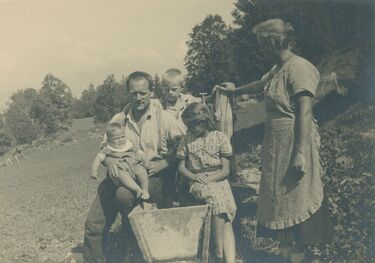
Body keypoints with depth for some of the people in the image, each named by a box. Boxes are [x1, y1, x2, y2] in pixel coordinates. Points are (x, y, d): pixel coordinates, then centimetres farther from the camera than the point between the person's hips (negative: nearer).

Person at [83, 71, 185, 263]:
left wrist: (163, 163, -14)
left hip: (153, 177, -3)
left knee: (124, 194, -35)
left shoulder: (164, 119, -1)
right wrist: (109, 160, -9)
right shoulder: (118, 120, 10)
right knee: (93, 225, -10)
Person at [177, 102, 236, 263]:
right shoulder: (187, 139, 10)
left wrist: (208, 180, -13)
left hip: (218, 181, 1)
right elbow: (181, 167, 11)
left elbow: (225, 170, 2)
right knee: (216, 197, -33)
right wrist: (195, 177, -8)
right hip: (197, 183, 0)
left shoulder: (220, 137, 5)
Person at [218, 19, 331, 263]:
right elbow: (260, 85, 33)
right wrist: (235, 89, 45)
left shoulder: (298, 67, -17)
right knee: (279, 199, 15)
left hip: (293, 145, -9)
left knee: (294, 201, 0)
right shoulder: (278, 69, 11)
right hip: (277, 145, 9)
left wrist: (300, 153, -25)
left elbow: (305, 113, -22)